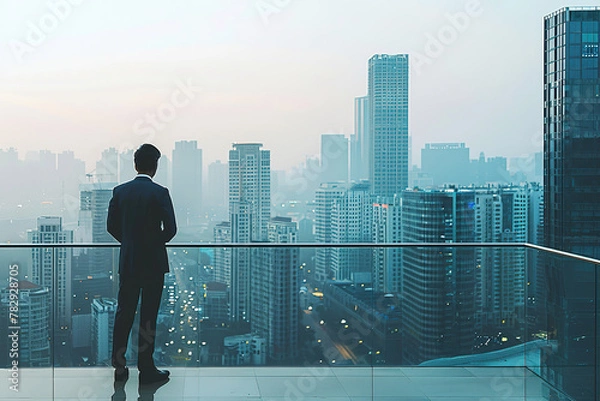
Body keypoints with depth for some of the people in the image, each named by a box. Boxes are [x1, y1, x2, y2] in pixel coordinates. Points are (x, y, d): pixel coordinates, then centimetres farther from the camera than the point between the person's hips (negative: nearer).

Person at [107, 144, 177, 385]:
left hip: (127, 261, 4)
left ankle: (119, 366, 14)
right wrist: (157, 242, 5)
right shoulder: (159, 193, -13)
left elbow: (111, 226, 4)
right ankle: (146, 369, 8)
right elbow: (170, 228, -14)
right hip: (153, 262, -4)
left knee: (124, 313, 11)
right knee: (148, 317, 3)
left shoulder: (120, 191, 0)